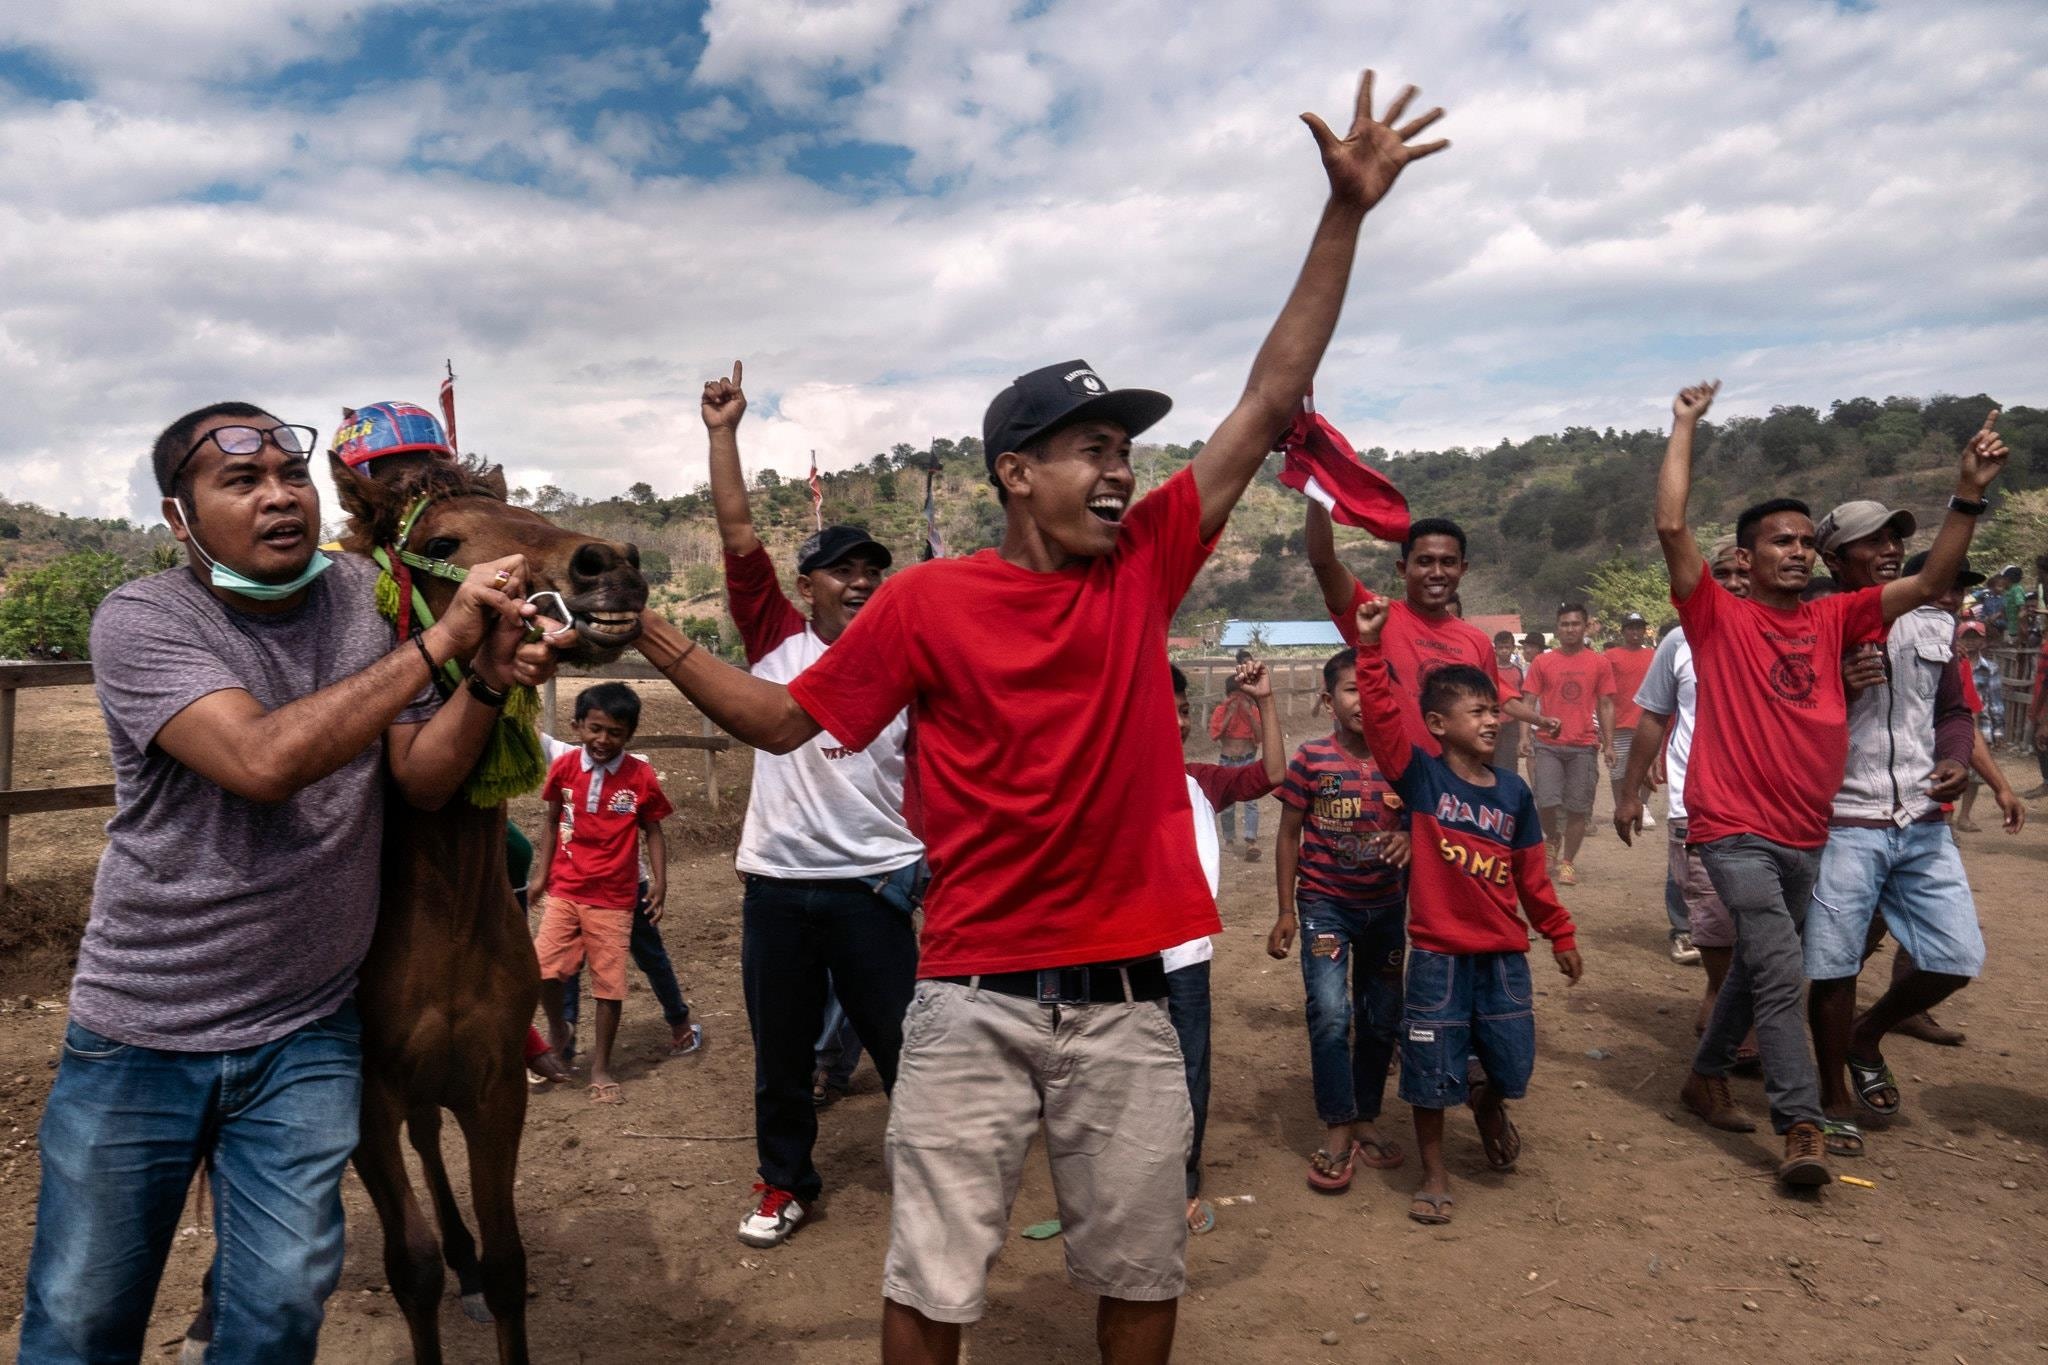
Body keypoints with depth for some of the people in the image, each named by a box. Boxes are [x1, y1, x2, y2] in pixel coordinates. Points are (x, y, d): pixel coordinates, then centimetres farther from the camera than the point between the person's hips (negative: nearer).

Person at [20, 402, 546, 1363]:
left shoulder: (364, 597, -2)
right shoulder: (141, 620, -13)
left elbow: (420, 781, -6)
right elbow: (264, 760, -30)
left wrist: (489, 679, -25)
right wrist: (439, 641, -30)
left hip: (306, 1036, 3)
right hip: (140, 1037, -2)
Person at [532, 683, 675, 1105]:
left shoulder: (641, 777, -8)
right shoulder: (564, 767, -3)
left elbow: (652, 832, 0)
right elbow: (553, 822, 9)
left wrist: (660, 882, -7)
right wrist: (541, 873, 9)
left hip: (614, 897, -1)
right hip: (564, 889, 2)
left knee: (610, 982, 3)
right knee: (543, 968, -12)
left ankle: (601, 1065, 21)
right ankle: (557, 1027, 20)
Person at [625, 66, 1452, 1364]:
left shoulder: (1143, 568, 3)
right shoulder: (927, 600, -5)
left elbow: (1272, 402, 3)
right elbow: (784, 720, 3)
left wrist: (1347, 213, 2)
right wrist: (652, 635, -4)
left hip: (1127, 998, 3)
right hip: (973, 1000, -2)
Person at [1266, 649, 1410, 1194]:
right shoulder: (1310, 759, -10)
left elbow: (1418, 824, 6)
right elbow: (1289, 835, -3)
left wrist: (1409, 839, -19)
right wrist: (1286, 911, -4)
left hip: (1385, 906, 3)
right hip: (1325, 903, -3)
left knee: (1381, 1019, 11)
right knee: (1331, 1013, -14)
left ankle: (1366, 1118, 29)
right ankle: (1337, 1132, -1)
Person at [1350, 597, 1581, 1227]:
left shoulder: (1513, 791, 3)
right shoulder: (1421, 777, -9)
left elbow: (1530, 874, 11)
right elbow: (1382, 719, -24)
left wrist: (1561, 935, 15)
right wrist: (1371, 647, -32)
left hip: (1504, 954, 4)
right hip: (1438, 955, -3)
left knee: (1512, 1062, 10)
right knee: (1432, 1068, 6)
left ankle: (1489, 1104, 45)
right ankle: (1434, 1173, 26)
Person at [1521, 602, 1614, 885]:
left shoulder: (1599, 663, 5)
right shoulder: (1542, 663, 4)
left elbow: (1606, 705, 7)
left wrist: (1608, 744, 2)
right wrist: (1525, 737, -7)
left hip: (1584, 746, 0)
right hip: (1548, 744, 0)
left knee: (1578, 807, 2)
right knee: (1547, 801, -9)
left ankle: (1568, 862, 14)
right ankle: (1553, 839, 21)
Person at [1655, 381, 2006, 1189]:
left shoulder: (1833, 619, 9)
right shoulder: (1718, 617, -6)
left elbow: (1931, 582, 6)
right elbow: (1671, 527, -16)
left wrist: (1969, 493, -3)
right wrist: (1685, 428, -11)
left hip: (1806, 834, 6)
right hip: (1735, 829, -6)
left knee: (1757, 964, 18)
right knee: (1781, 969, -14)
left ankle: (1708, 1076, 36)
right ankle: (1802, 1128, -9)